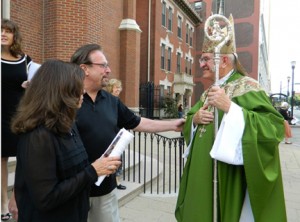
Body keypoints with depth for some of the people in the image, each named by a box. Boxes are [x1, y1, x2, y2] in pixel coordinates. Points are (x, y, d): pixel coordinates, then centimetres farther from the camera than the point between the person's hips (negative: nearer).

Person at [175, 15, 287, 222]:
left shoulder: (247, 86, -12)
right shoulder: (209, 92, 11)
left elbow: (274, 126, -22)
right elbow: (188, 122, 16)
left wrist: (230, 107, -28)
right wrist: (195, 118, -7)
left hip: (229, 181, -7)